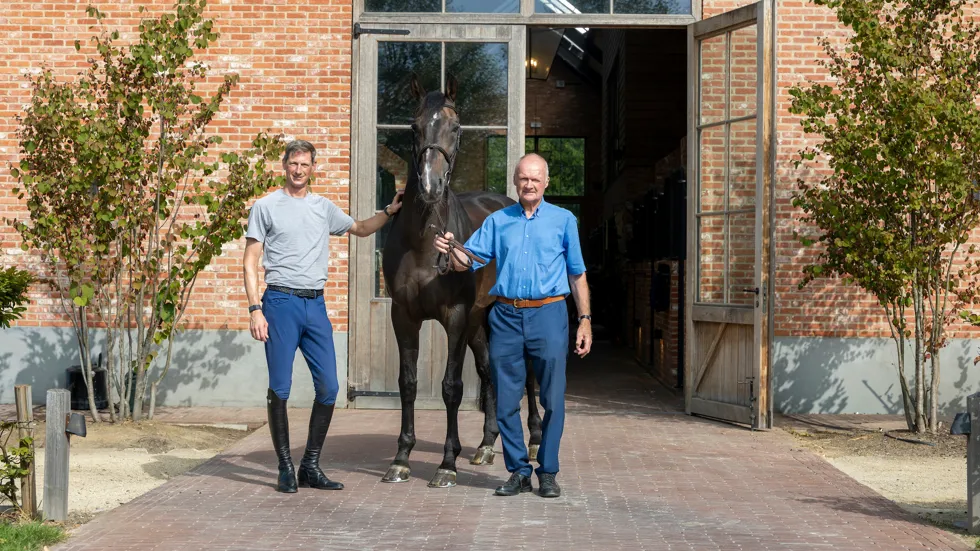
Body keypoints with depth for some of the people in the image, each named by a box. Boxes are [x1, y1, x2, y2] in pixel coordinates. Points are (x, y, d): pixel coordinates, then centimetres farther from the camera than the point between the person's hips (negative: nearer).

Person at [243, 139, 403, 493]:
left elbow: (360, 229, 31)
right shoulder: (266, 207, 2)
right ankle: (285, 468, 9)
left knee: (328, 387, 1)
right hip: (281, 303, -4)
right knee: (280, 389, -2)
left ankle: (311, 467, 11)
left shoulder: (324, 208, 14)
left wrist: (390, 211, 17)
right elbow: (250, 262, -1)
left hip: (316, 305, 4)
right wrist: (255, 309, -10)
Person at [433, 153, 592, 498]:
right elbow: (467, 261, 7)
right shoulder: (498, 221, 12)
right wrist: (450, 251, -15)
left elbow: (577, 275, 9)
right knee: (506, 400, 4)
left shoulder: (563, 220, 8)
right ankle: (518, 471, 16)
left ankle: (548, 473, 11)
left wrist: (585, 320, 3)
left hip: (548, 315, -2)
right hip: (505, 316, 2)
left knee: (552, 399, 0)